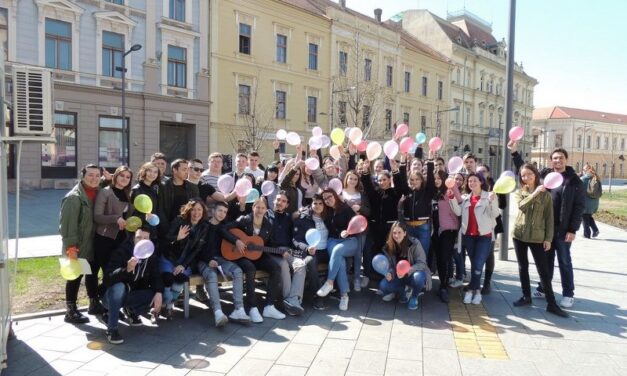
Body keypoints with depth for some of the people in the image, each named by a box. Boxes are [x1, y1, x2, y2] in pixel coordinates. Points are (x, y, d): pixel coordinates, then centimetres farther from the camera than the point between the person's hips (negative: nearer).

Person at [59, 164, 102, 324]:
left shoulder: (98, 193, 8)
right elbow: (67, 224, -21)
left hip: (93, 245, 8)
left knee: (92, 275, 18)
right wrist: (70, 247, -24)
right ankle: (71, 311, 12)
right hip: (78, 247, -8)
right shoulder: (74, 197, -17)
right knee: (75, 277, 1)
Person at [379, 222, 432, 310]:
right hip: (399, 277, 3)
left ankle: (414, 297, -5)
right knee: (383, 285, -23)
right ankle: (401, 292, 9)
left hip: (413, 274, -3)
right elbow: (390, 266, -2)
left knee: (418, 277, -39)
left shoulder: (414, 244, -20)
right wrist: (390, 273, -26)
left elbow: (422, 263, -22)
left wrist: (407, 271, -38)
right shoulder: (388, 247, -8)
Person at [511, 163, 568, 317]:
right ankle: (526, 297, 22)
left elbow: (549, 218, -1)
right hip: (519, 235, 2)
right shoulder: (519, 193, 3)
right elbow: (522, 206, -19)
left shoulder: (545, 195, -1)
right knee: (523, 267, 10)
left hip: (537, 237, -2)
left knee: (543, 270, -2)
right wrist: (535, 193, -26)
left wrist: (548, 238, -5)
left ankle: (551, 303, 4)